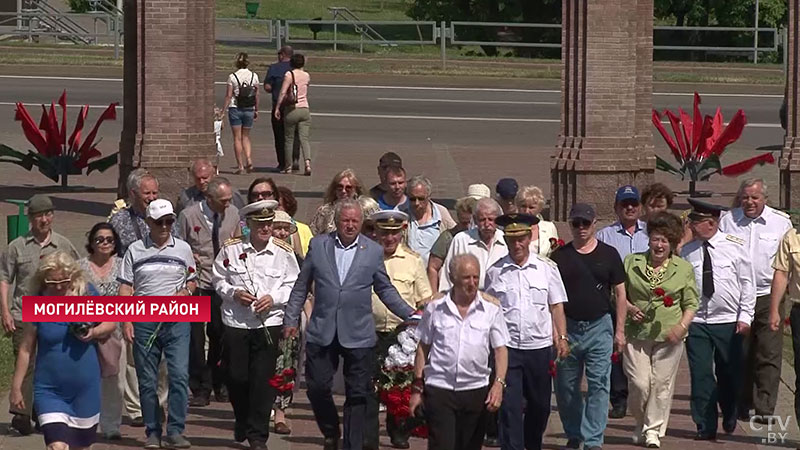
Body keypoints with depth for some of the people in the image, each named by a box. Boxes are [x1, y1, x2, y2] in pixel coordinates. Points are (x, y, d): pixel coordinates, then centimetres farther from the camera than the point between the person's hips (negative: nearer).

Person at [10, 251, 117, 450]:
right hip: (50, 391, -2)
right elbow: (26, 349, 0)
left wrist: (94, 332, -13)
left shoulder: (87, 295, -4)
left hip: (85, 388, 2)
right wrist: (16, 387, 1)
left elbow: (111, 323, 9)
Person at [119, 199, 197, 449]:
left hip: (176, 321, 0)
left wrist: (186, 292, -5)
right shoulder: (135, 251, 6)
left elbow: (192, 281, 18)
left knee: (179, 375, -12)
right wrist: (126, 320, -4)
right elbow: (125, 288, 5)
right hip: (144, 321, 0)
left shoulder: (183, 249, 10)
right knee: (147, 381, 4)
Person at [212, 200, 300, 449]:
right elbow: (219, 280, 9)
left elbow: (293, 286, 4)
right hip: (236, 323, 1)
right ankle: (242, 422, 33)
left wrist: (274, 298, -12)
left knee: (263, 379, -4)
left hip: (269, 324, -1)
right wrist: (234, 293, -9)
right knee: (236, 377, 7)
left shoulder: (283, 252, 1)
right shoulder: (230, 249, 2)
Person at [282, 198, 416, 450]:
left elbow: (385, 290, 11)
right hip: (322, 332, 1)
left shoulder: (373, 251, 5)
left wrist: (410, 315, 2)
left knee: (358, 394, 1)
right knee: (317, 387, -1)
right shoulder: (318, 245, 5)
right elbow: (301, 286, 11)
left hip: (358, 335, -1)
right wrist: (291, 319, 8)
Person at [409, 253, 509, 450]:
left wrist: (499, 383, -11)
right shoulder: (435, 309, 4)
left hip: (476, 390, 1)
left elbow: (501, 350, 3)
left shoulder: (491, 311, 4)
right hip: (439, 389, -1)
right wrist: (417, 387, 7)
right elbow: (423, 348, 10)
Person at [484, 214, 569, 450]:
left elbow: (556, 306, 7)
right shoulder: (495, 272, 1)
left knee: (540, 404, 13)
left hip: (540, 345, 2)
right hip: (507, 348, -2)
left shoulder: (546, 268, 3)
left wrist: (562, 338, -1)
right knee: (510, 406, -9)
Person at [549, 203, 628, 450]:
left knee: (599, 385, -7)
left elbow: (620, 294, 7)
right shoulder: (559, 256, 5)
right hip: (567, 327, 1)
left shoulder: (608, 254, 4)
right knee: (566, 387, 8)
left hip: (599, 327, -1)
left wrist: (620, 330, 2)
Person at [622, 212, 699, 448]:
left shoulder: (684, 269, 6)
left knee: (661, 384, -1)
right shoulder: (631, 263, 6)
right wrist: (629, 308, -5)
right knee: (639, 384, -5)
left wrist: (682, 326, -8)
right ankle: (641, 423, 19)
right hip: (636, 334, 0)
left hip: (668, 336, 0)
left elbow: (691, 303, 7)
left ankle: (653, 429, 13)